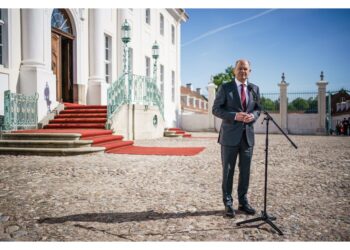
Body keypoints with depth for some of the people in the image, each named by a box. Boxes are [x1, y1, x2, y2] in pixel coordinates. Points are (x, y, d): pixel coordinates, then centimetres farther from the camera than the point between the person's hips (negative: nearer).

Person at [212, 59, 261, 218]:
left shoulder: (254, 89, 9)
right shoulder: (225, 88, -3)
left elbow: (258, 108, 16)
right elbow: (216, 109, -5)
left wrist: (253, 116, -8)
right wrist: (235, 116, -19)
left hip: (248, 135, 4)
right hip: (230, 135, -4)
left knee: (245, 171, 10)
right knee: (228, 171, 4)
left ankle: (243, 202, 25)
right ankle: (228, 204, 16)